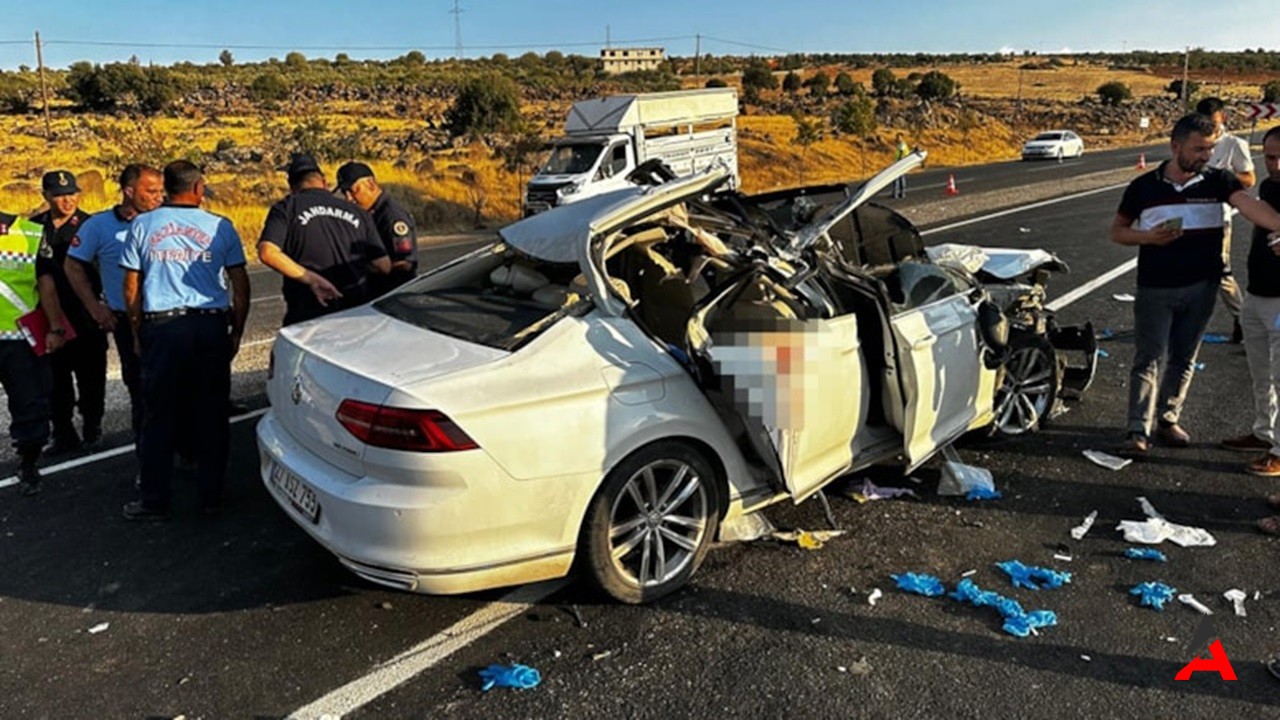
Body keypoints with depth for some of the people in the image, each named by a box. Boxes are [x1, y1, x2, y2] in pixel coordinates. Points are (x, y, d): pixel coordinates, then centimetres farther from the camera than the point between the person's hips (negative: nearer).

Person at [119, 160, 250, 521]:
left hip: (161, 326, 0)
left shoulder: (143, 225, 5)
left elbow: (131, 289, 5)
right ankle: (212, 495, 14)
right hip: (211, 326, 0)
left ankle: (155, 501, 12)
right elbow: (241, 287, 3)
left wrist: (138, 334, 15)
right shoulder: (221, 227, 4)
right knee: (211, 414, 7)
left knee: (159, 416, 6)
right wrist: (236, 333, 11)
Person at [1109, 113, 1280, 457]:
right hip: (1155, 288, -2)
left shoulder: (1217, 181, -1)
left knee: (1183, 358, 12)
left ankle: (1168, 418, 27)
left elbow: (1250, 205, -18)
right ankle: (1138, 431, 0)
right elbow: (1117, 231, 5)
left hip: (1201, 287, 2)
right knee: (1149, 358, -2)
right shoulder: (1144, 187, -2)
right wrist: (1148, 237, -15)